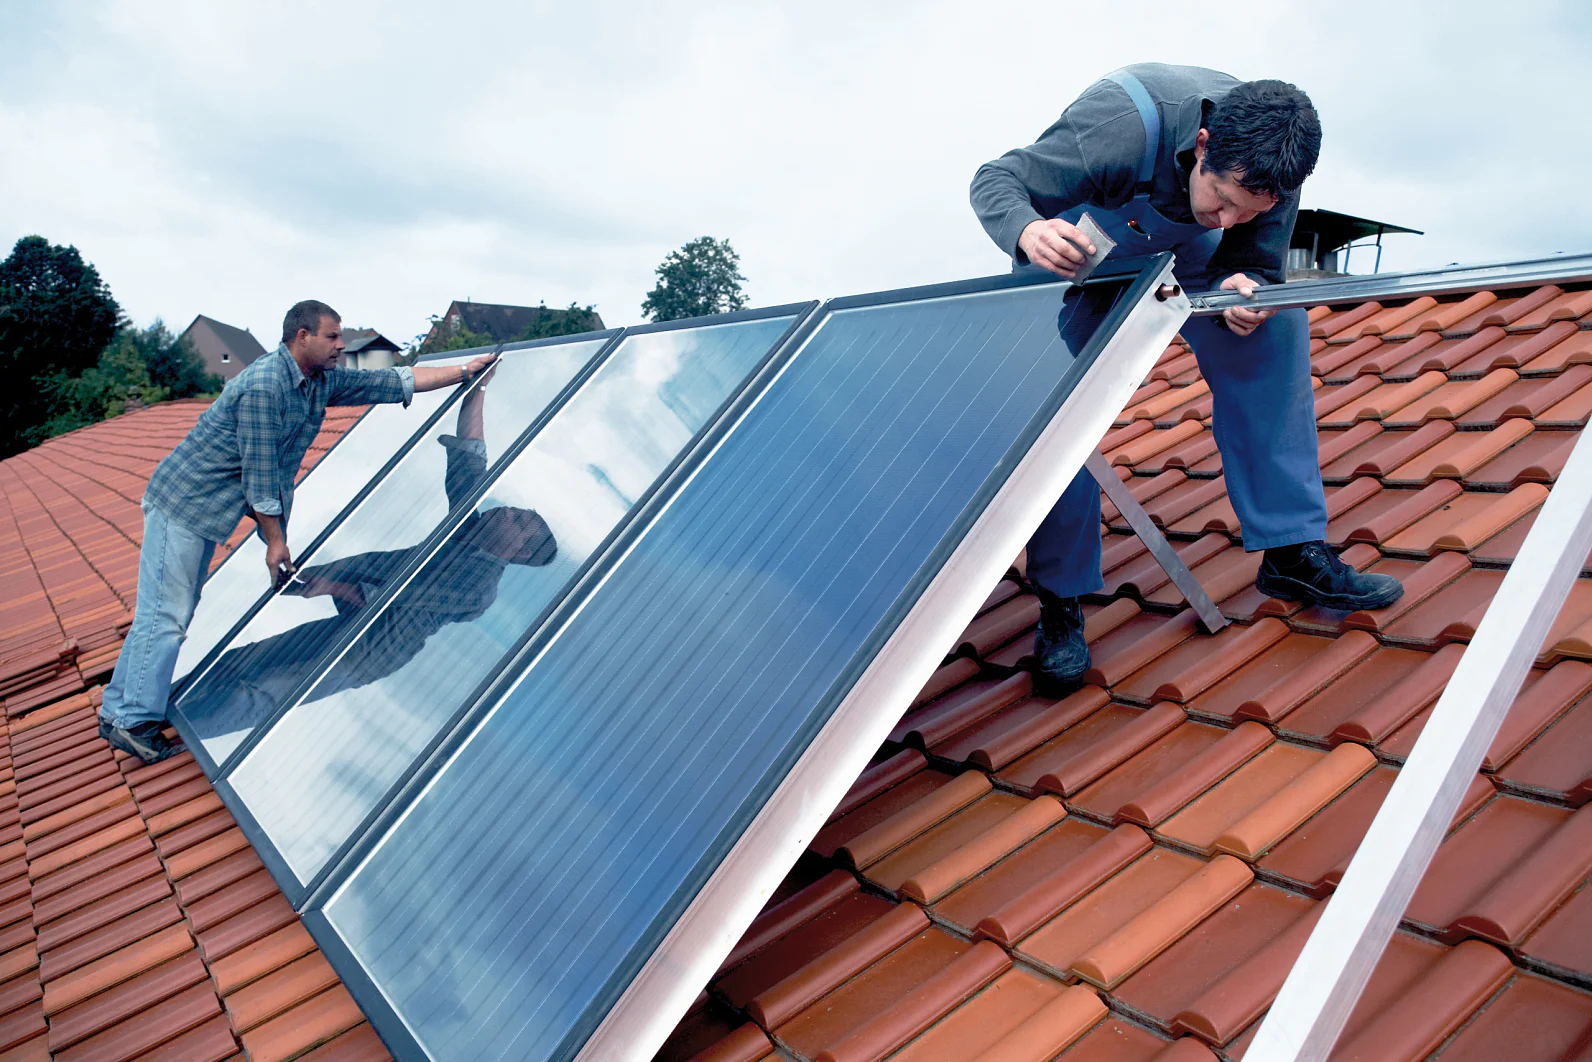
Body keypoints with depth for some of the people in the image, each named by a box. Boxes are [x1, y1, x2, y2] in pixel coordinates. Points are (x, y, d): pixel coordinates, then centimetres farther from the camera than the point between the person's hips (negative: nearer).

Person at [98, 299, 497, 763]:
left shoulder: (323, 381, 3)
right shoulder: (263, 385, -23)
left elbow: (397, 381, 8)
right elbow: (258, 472, -21)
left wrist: (466, 371, 8)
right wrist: (275, 540, -15)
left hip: (207, 512, 9)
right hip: (184, 502, -9)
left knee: (176, 611, 12)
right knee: (165, 614, -7)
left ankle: (120, 708, 20)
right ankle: (131, 720, 1)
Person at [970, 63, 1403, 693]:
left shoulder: (1270, 164, -26)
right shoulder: (1121, 129, -40)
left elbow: (1257, 264, -13)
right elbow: (995, 181, -32)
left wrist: (1243, 290, -40)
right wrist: (1028, 231, -56)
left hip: (1182, 244, 4)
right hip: (1074, 248, -4)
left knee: (1276, 328, -14)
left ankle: (1292, 554, -6)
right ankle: (1060, 602, -6)